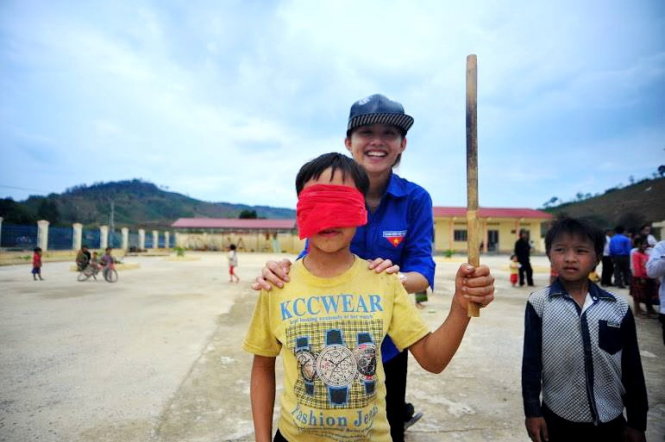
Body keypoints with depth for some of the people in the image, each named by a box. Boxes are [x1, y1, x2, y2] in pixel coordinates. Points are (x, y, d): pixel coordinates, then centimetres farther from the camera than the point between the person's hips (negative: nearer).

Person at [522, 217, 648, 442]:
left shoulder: (618, 307, -5)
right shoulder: (539, 303, -10)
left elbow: (632, 369, 2)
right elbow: (531, 361, -7)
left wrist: (637, 422, 5)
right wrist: (532, 412, -6)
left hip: (610, 421, 2)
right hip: (557, 419, -1)